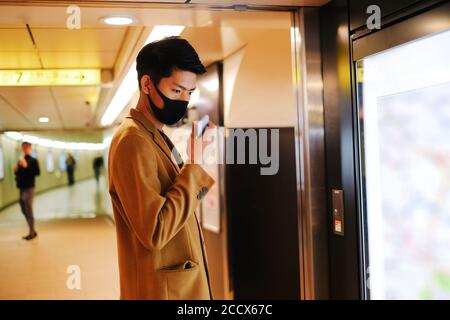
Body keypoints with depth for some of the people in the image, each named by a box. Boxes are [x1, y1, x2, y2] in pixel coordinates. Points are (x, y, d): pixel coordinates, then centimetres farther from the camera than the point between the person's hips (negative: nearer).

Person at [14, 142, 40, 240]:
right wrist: (16, 170, 1)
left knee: (28, 210, -7)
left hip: (29, 188, -7)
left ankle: (32, 232, -1)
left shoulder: (33, 160, -5)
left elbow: (37, 172, -17)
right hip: (21, 188, 8)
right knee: (24, 210, 11)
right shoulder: (20, 160, 15)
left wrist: (26, 166, -22)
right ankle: (33, 231, 21)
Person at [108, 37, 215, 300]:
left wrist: (197, 166, -2)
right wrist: (194, 166, -20)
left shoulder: (155, 138, 12)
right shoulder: (133, 139, -18)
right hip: (164, 289, -9)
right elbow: (155, 232, -26)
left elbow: (180, 206, 8)